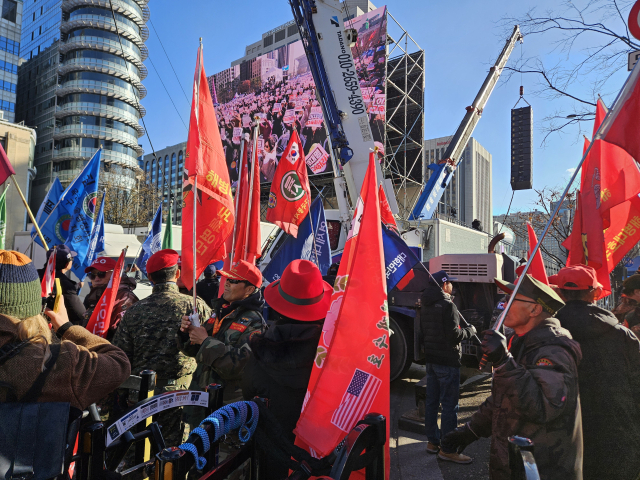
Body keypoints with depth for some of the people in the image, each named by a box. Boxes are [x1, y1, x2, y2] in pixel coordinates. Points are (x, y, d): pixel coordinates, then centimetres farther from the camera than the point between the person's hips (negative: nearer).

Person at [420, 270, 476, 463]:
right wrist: (470, 330, -3)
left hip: (430, 359, 9)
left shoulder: (425, 305, 9)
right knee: (449, 405, -1)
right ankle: (447, 449, 4)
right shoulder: (447, 305, -17)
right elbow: (454, 336, -19)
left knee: (431, 401, 14)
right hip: (447, 361, -9)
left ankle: (432, 441, 24)